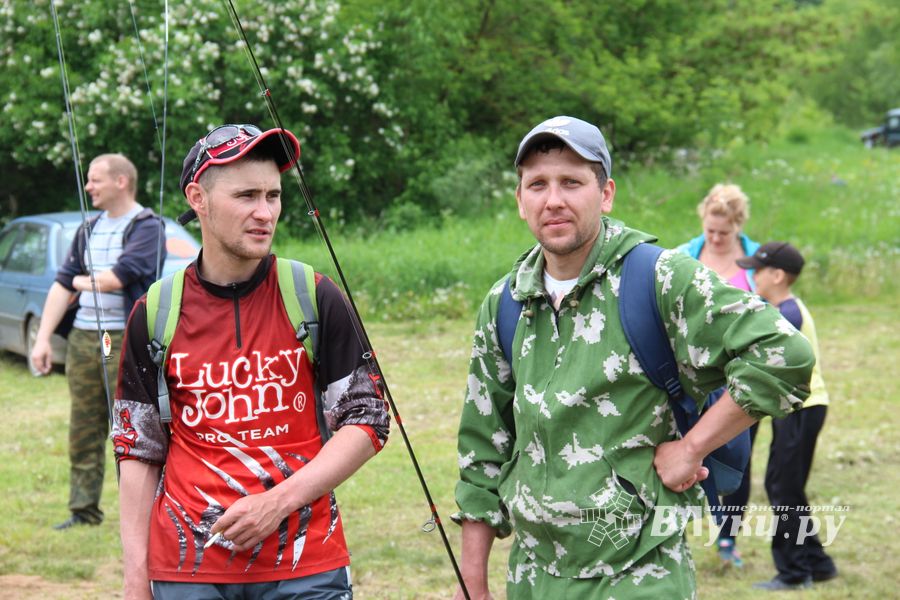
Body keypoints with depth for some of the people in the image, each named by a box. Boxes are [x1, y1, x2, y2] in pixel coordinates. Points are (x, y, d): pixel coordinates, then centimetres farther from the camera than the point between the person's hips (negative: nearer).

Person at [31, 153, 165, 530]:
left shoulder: (146, 226, -6)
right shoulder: (89, 230, 17)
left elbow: (118, 277, -19)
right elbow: (62, 285, 15)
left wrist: (83, 281, 2)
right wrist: (43, 339, 7)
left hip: (126, 340, -7)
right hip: (83, 338, 7)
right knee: (83, 430, 9)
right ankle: (84, 510, 17)